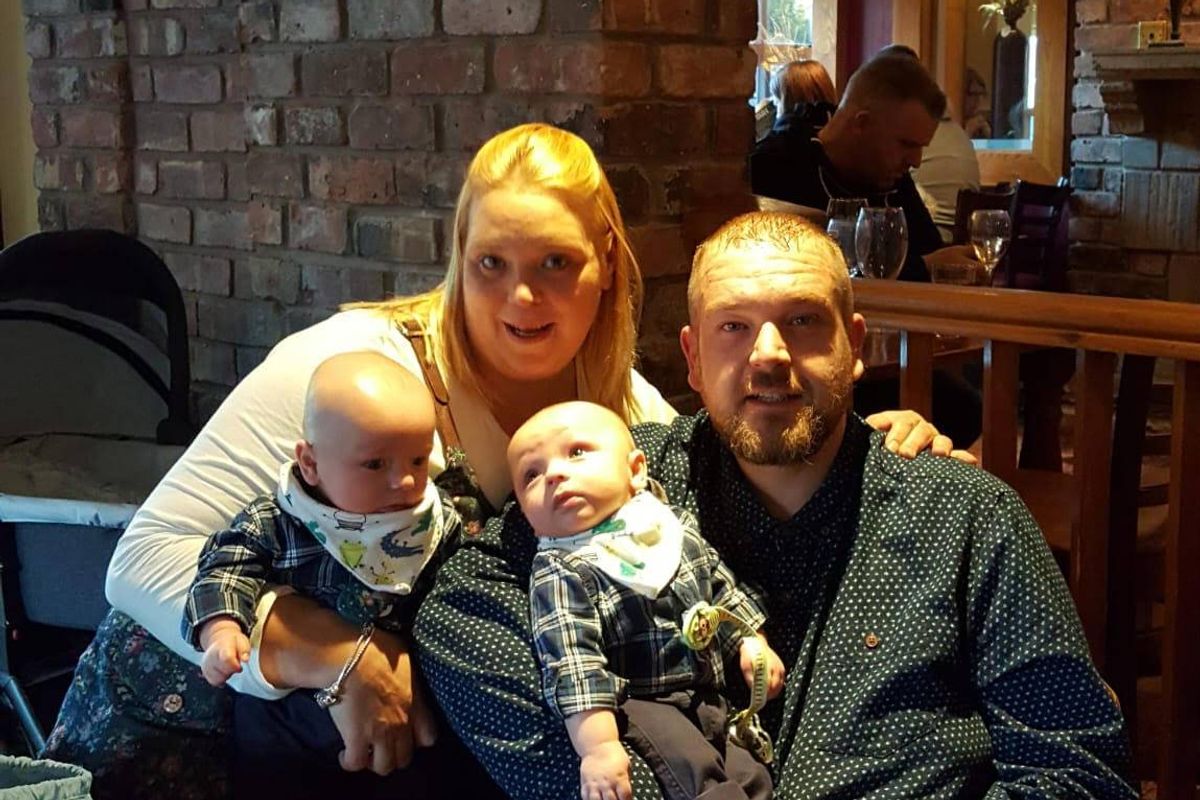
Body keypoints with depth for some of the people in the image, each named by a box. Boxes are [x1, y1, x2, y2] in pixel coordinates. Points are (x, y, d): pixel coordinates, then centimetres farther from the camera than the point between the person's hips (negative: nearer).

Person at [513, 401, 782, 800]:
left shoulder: (673, 528, 4)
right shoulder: (559, 574, -15)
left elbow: (722, 589, 20)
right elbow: (572, 664, -26)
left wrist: (753, 642, 13)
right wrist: (599, 745, -34)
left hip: (708, 694, 6)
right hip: (640, 704, -6)